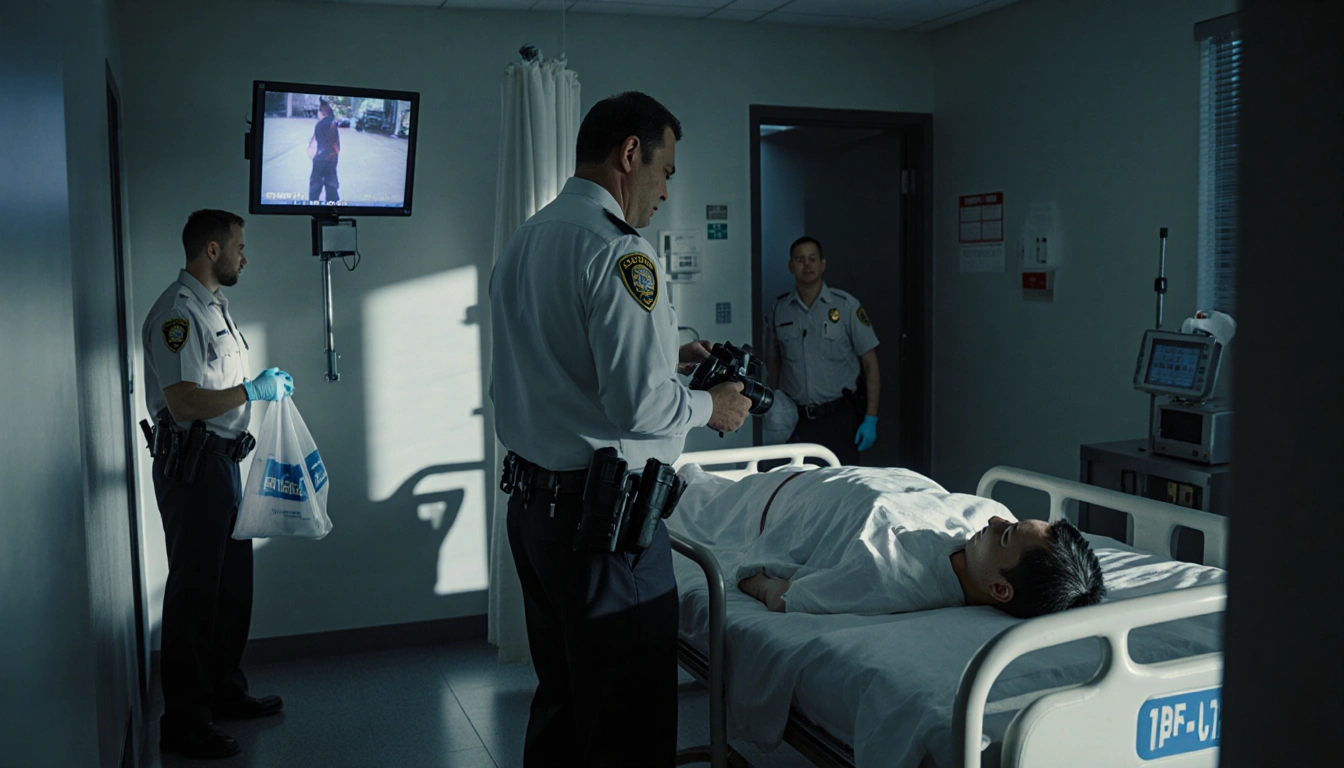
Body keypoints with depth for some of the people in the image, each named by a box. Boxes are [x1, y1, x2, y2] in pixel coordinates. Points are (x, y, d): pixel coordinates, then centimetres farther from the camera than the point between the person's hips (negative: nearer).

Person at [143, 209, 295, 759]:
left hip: (221, 461, 10)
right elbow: (184, 403, -25)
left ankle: (225, 693, 31)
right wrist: (253, 391, -17)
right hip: (191, 466, -10)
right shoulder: (178, 312, -16)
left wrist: (268, 386, 14)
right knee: (193, 592, -3)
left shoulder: (213, 307, 18)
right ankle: (183, 724, 7)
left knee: (233, 583, 17)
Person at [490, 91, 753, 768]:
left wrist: (663, 356, 20)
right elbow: (638, 405, -23)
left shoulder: (523, 242, 13)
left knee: (559, 699, 21)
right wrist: (710, 406, -4)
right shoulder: (617, 249, -17)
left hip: (530, 502, 10)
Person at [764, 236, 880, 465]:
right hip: (794, 418, 2)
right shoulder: (779, 309, 6)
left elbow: (870, 363, -1)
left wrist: (871, 419, -7)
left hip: (838, 416, -2)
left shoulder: (846, 306, -2)